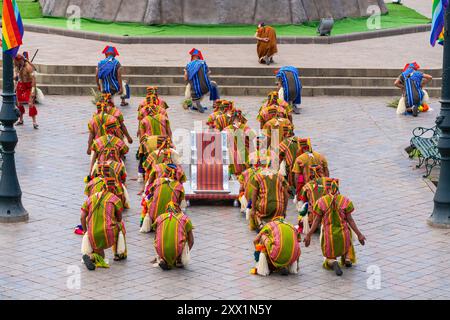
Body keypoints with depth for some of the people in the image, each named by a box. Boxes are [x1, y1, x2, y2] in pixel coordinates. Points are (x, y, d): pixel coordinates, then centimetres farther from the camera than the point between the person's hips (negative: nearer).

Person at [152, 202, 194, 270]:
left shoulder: (160, 218, 20)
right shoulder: (185, 218, 15)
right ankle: (179, 260, 13)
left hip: (162, 252, 1)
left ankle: (162, 260, 9)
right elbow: (191, 241, 22)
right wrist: (186, 254, 41)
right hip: (178, 251, -1)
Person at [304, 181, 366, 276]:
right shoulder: (345, 201, -6)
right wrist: (359, 234, 1)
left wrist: (309, 235, -3)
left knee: (328, 257, 20)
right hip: (343, 234, 1)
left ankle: (332, 262, -14)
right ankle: (347, 258, 15)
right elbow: (350, 220, -6)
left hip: (328, 235, -1)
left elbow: (317, 221, -8)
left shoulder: (321, 202, -7)